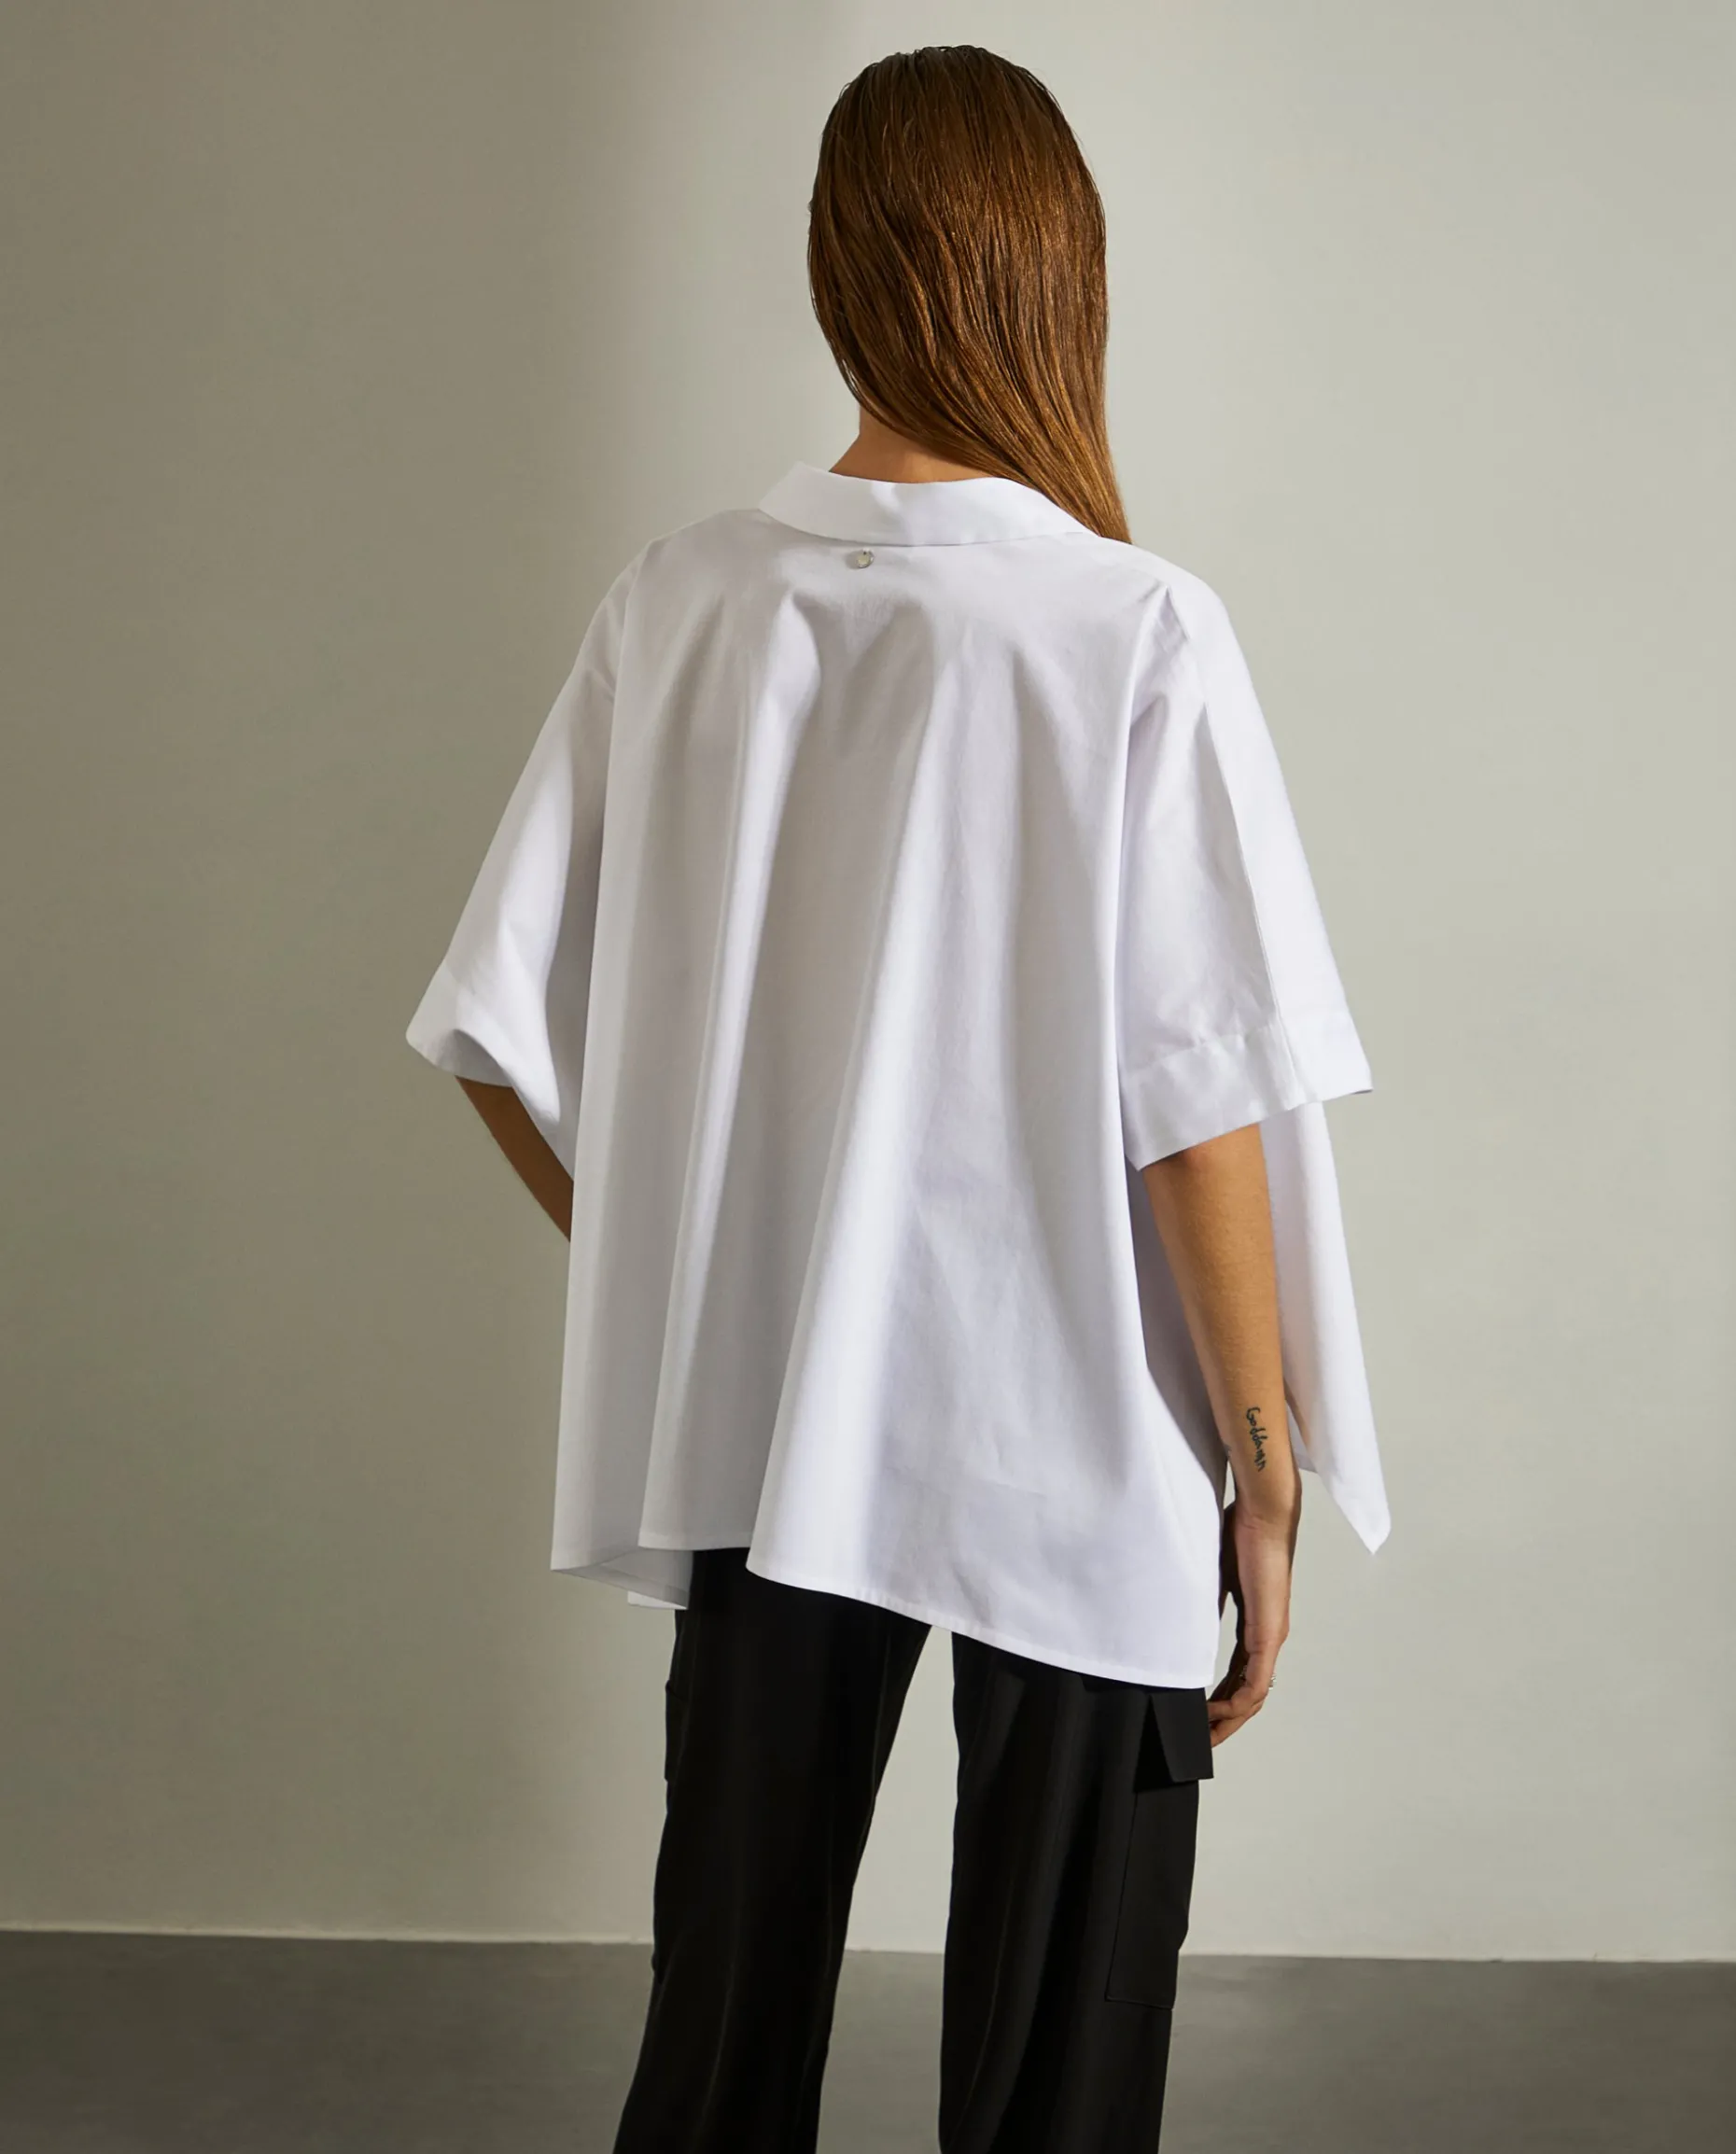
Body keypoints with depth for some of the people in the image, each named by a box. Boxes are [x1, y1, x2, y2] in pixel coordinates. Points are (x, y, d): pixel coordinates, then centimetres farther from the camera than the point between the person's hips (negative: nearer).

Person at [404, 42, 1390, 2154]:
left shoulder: (677, 601, -4)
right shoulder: (1139, 635, -16)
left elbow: (500, 1034, 0)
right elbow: (1198, 1107, -15)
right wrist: (1268, 1465, -4)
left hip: (750, 1424, 4)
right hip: (1081, 1451, -3)